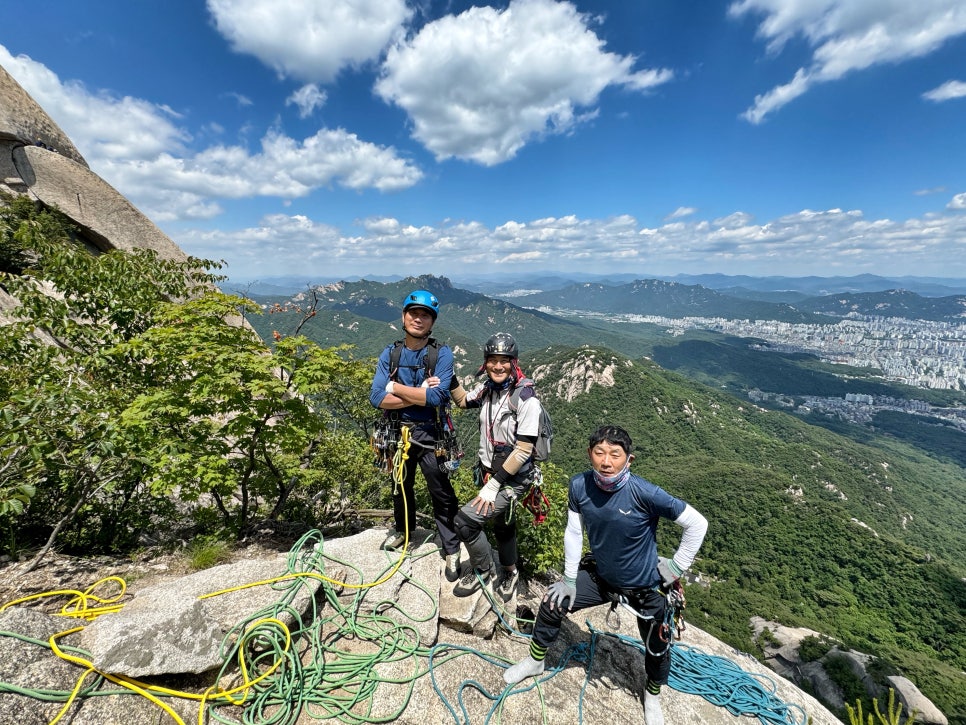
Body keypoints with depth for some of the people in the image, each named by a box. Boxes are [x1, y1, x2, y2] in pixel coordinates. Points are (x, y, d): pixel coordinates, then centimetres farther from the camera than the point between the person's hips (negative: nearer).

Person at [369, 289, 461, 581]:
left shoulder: (442, 353, -13)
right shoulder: (389, 353, -4)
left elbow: (437, 396, -26)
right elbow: (377, 399, -14)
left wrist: (396, 387, -18)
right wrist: (419, 394, -23)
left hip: (429, 434, -3)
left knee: (442, 494, 6)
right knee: (401, 486, 24)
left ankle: (451, 549, 26)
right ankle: (403, 529, 50)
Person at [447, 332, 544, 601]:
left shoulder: (526, 399, -24)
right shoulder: (488, 390, -4)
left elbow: (523, 451, -25)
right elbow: (463, 401, 17)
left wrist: (492, 486, -23)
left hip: (513, 479, -7)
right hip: (489, 472, 7)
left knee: (465, 520, -13)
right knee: (502, 523, 24)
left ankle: (483, 571, 14)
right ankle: (509, 572, 50)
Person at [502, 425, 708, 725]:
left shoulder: (645, 493, -34)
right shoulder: (579, 485, -21)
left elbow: (697, 523, -22)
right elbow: (573, 532, -8)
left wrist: (677, 566, -14)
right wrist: (569, 579, -2)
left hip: (646, 587, -3)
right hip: (601, 576, 3)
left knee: (657, 649, 16)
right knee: (552, 604, 8)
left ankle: (653, 696, 53)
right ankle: (535, 661, 38)